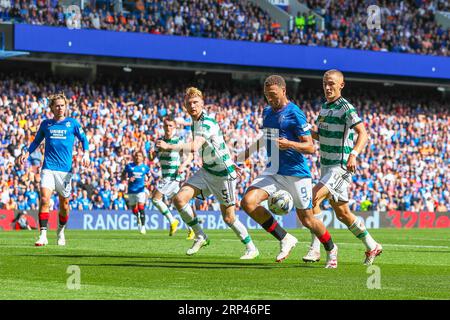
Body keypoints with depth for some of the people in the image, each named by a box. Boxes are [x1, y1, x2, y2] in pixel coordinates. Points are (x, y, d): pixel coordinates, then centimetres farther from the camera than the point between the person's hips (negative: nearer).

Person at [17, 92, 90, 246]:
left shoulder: (72, 123, 6)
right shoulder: (46, 124, 10)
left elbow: (83, 139, 12)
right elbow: (37, 141, 21)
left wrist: (86, 154, -6)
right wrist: (26, 153, 5)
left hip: (65, 169, 0)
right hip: (48, 168, 0)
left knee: (64, 204, 7)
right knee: (44, 200, -17)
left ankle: (61, 231, 32)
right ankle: (43, 235, -19)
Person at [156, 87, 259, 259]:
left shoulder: (207, 123, -24)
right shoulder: (196, 121, 5)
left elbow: (194, 147, -41)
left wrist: (169, 146, -46)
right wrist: (230, 161, 27)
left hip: (224, 174, -8)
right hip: (206, 171, 8)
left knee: (228, 218, 0)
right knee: (179, 199, -11)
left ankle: (251, 248, 21)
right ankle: (200, 236, 4)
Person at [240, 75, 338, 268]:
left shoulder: (295, 114, -12)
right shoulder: (267, 112, 10)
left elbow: (310, 147, -15)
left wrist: (290, 144, -32)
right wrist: (250, 150, 32)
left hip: (296, 172, -6)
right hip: (273, 171, 6)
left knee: (307, 219, 2)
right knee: (248, 202, -16)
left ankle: (331, 249, 33)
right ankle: (285, 240, -3)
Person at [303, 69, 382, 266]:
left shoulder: (346, 108, -14)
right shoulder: (325, 106, 12)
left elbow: (363, 134, -23)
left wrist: (353, 154, -38)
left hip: (341, 166, -9)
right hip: (326, 166, 9)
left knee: (313, 197, -23)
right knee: (342, 213, 13)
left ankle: (315, 248, -20)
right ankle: (372, 247, 28)